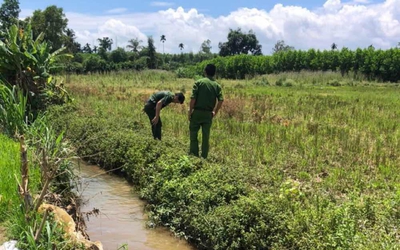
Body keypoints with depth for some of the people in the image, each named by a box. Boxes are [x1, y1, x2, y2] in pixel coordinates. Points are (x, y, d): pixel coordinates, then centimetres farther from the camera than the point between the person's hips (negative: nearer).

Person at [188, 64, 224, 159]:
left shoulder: (199, 82, -6)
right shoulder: (217, 85, 3)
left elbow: (193, 98, -12)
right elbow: (221, 100, -6)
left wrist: (190, 111, -4)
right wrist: (215, 112, 5)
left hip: (197, 112, -3)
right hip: (208, 114, 3)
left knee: (193, 134, 8)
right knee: (206, 136, 10)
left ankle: (194, 154, 8)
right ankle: (204, 157, 14)